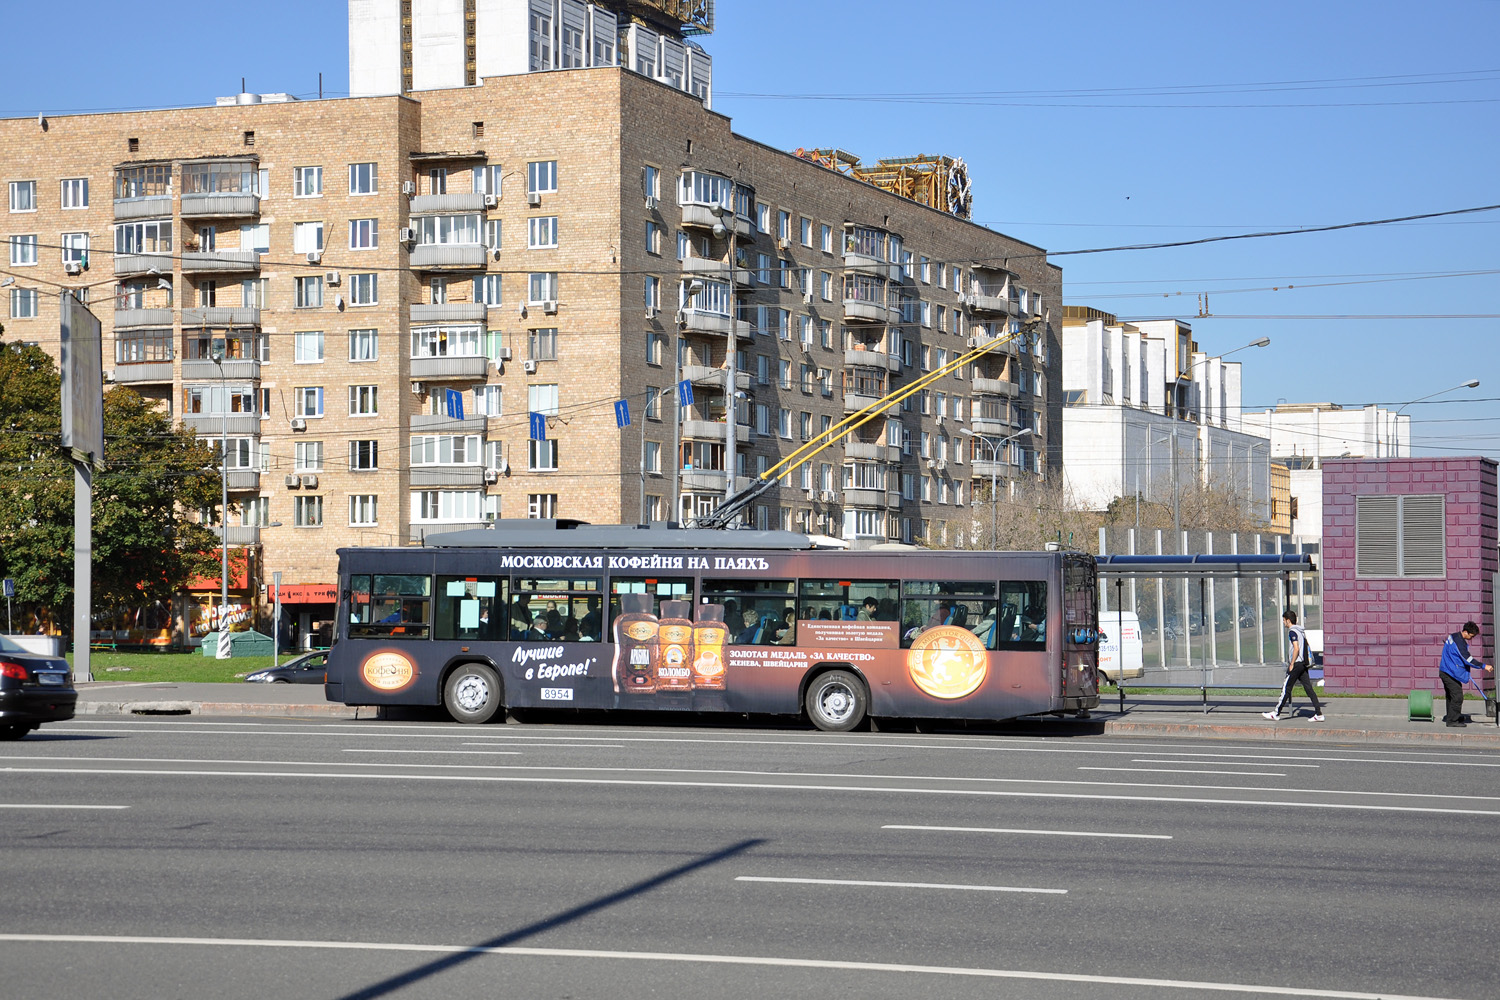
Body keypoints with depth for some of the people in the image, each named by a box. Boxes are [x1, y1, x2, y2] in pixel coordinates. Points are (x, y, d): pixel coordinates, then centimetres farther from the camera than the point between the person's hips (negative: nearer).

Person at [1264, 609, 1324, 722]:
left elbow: (1296, 649, -20)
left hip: (1297, 663, -9)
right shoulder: (1301, 631, 16)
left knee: (1286, 688, -2)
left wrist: (1292, 664, -15)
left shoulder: (1292, 632, -11)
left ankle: (1276, 713, 3)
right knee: (1309, 688, 5)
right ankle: (1318, 714, 0)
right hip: (1304, 663, 9)